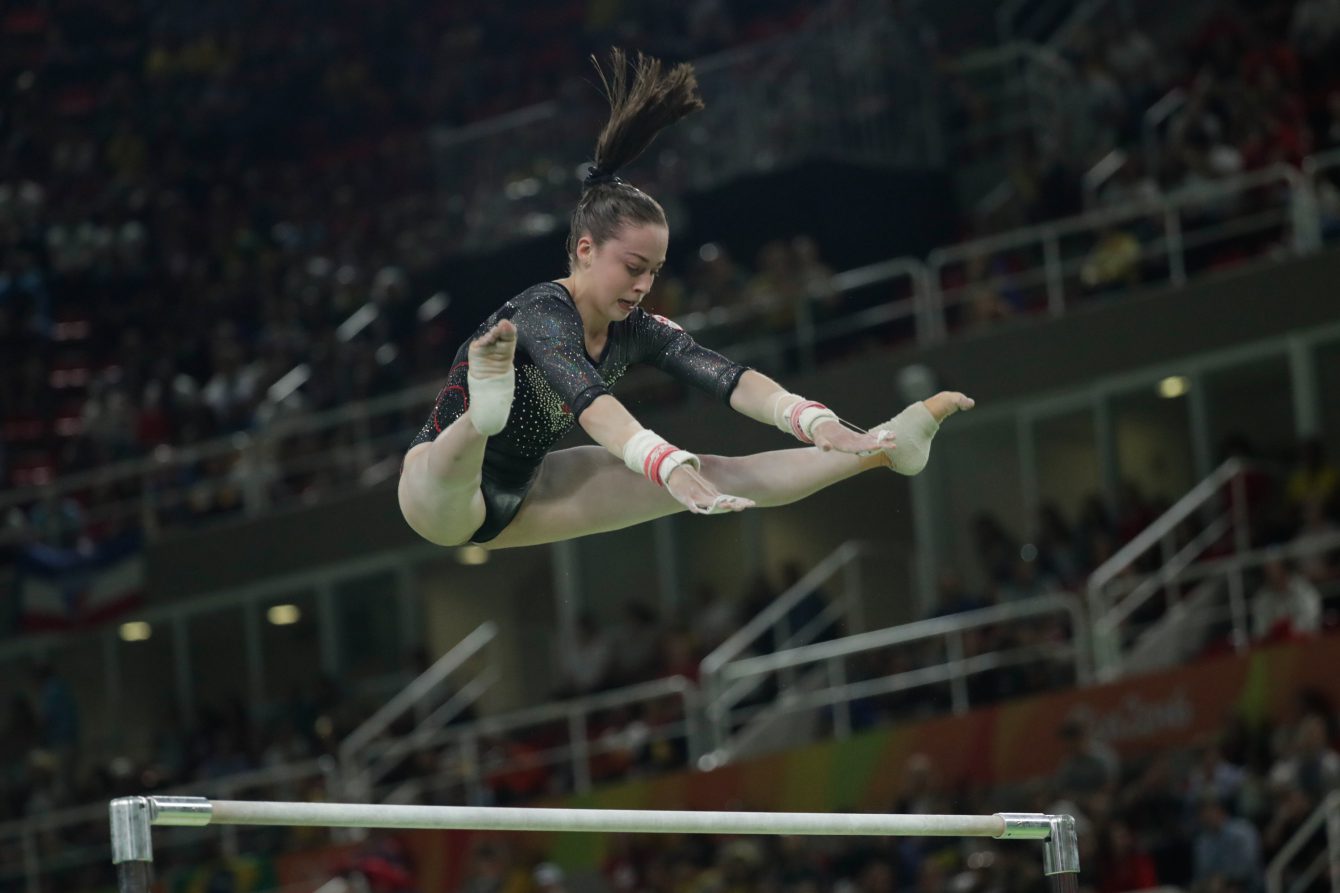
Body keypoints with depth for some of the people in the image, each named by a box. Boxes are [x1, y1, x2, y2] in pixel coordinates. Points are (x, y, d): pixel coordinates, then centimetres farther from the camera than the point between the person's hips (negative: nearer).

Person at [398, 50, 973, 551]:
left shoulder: (636, 331, -3)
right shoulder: (544, 314, -25)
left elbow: (727, 379, -17)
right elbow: (589, 402, -44)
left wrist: (814, 422, -34)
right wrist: (672, 469, -60)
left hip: (515, 499, 7)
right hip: (439, 493, -7)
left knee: (709, 478, -4)